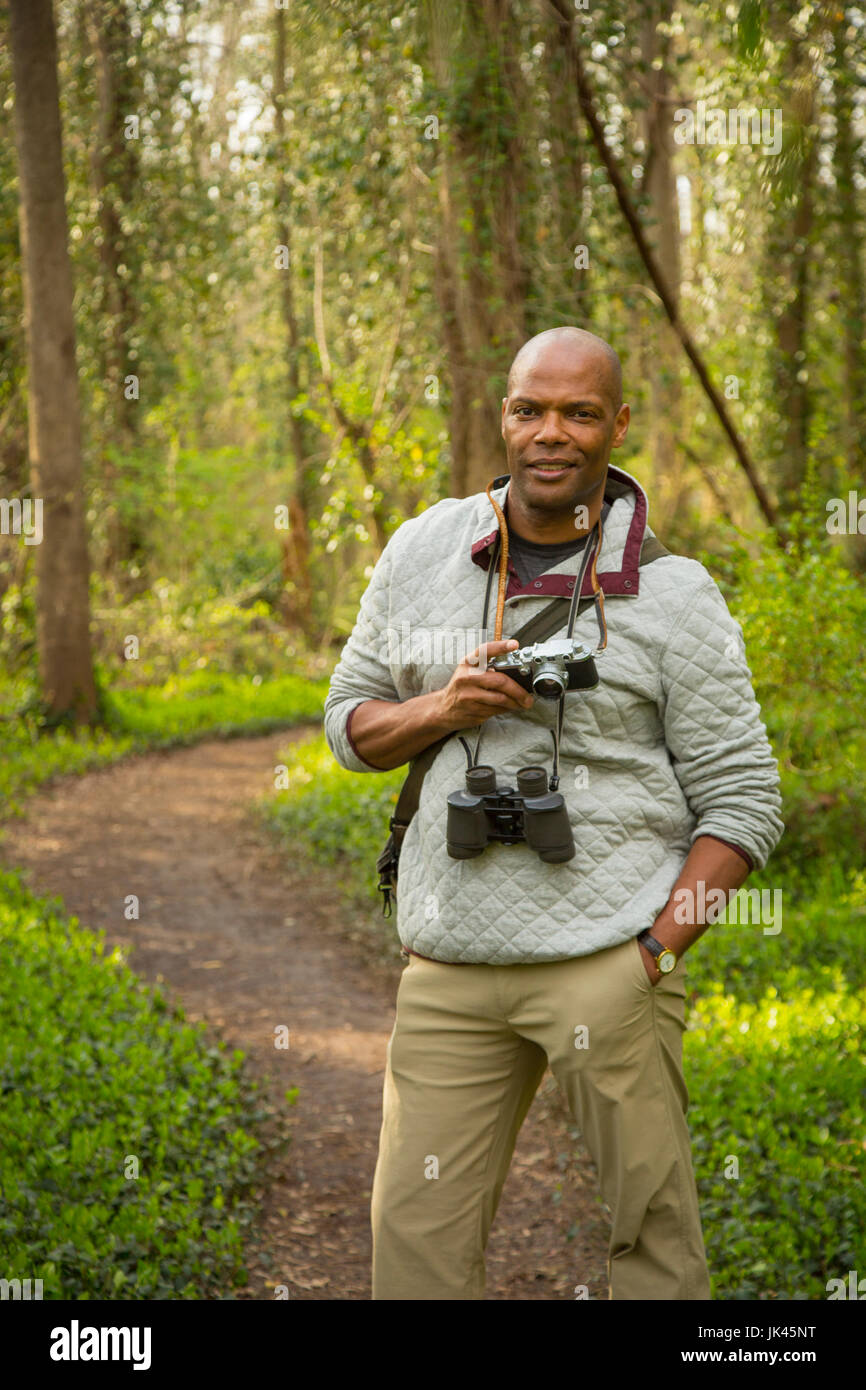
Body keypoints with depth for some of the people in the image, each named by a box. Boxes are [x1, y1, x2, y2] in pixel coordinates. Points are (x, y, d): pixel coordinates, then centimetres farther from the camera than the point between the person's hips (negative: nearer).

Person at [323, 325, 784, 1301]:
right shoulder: (424, 551, 10)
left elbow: (743, 801, 0)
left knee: (653, 1228, 0)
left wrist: (655, 953, -10)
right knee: (414, 1237, 3)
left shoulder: (674, 594, 0)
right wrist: (441, 709, -5)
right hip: (448, 968, 3)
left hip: (608, 961, -3)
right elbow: (348, 723, 17)